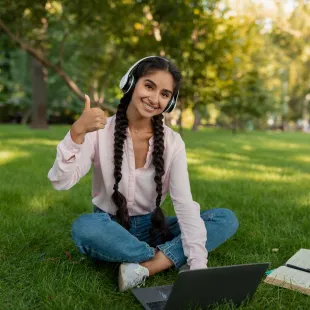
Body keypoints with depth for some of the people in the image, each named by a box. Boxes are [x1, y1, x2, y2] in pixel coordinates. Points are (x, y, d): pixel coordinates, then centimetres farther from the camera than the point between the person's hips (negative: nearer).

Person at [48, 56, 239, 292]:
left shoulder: (172, 142, -8)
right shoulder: (100, 131, -11)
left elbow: (185, 204, -17)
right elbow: (61, 182, -22)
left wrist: (198, 263, -29)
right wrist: (76, 133, -37)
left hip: (151, 228, 2)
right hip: (109, 229, -2)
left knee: (227, 219, -15)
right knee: (84, 228, -37)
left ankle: (145, 266, -27)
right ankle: (171, 259, -19)